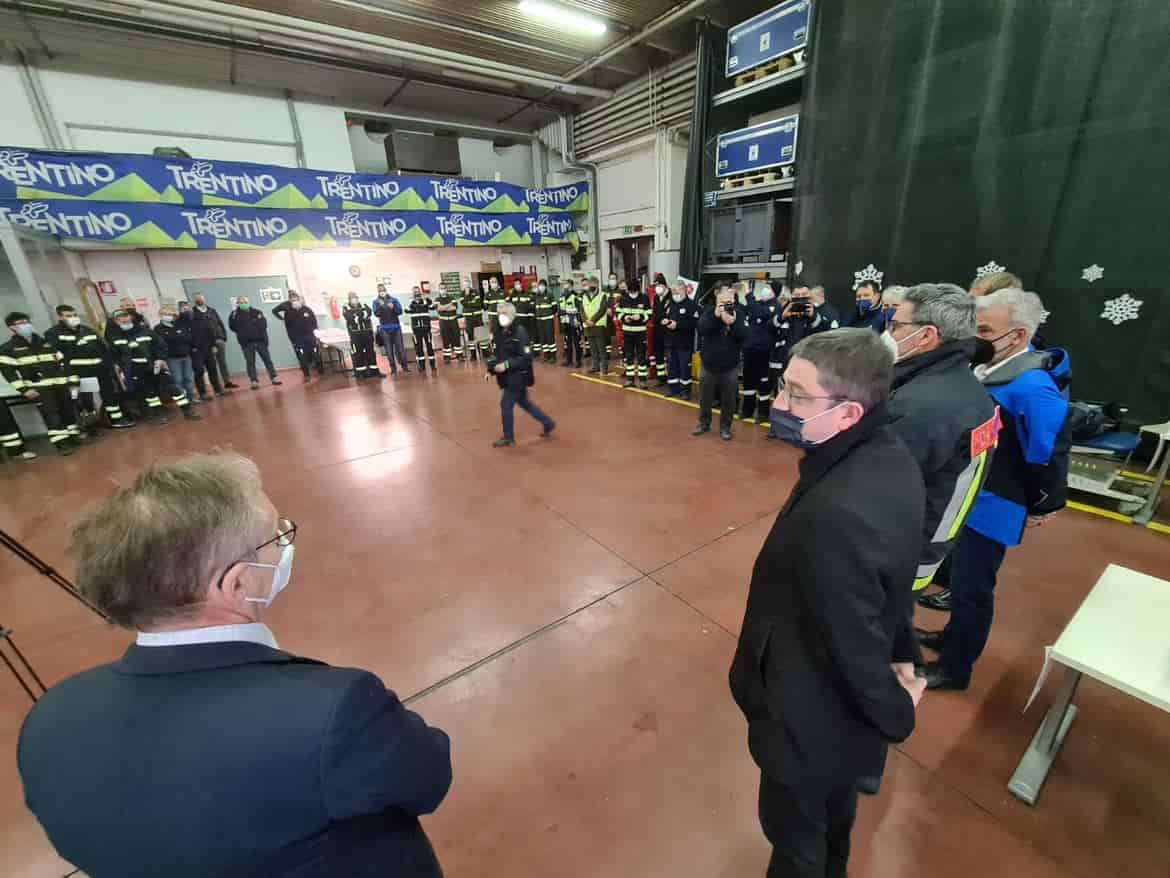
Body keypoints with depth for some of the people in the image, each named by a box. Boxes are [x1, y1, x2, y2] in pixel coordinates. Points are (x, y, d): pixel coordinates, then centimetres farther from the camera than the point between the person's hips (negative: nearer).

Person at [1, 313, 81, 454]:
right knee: (51, 413, -13)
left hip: (60, 384, 5)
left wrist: (73, 381, 11)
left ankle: (73, 436, 18)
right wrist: (24, 389, -13)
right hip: (39, 387, -4)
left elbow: (63, 362, 19)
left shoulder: (45, 342, 19)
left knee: (69, 410, 5)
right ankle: (61, 443, -14)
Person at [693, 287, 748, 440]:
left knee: (728, 399, 7)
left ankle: (725, 427, 21)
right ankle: (704, 423, 30)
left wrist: (732, 323, -27)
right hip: (709, 364, 1)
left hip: (730, 366, -1)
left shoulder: (739, 313, -4)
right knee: (705, 397, 12)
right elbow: (701, 330, -17)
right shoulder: (709, 312, -2)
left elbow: (744, 336, -14)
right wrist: (715, 315, -26)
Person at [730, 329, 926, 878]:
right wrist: (902, 655, 11)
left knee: (796, 832, 24)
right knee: (835, 804, 36)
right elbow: (892, 580, 0)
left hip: (813, 715, -8)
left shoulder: (833, 513, -41)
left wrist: (895, 716, -8)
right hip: (849, 694, 8)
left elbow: (852, 641, -27)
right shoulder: (891, 458, -10)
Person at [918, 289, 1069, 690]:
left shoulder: (1031, 386, -25)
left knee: (970, 587, 8)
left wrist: (1041, 506, -8)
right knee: (958, 576, 24)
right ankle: (954, 636, 46)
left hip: (991, 507, -8)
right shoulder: (988, 368, 1)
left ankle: (954, 667, 28)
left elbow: (1048, 453, -20)